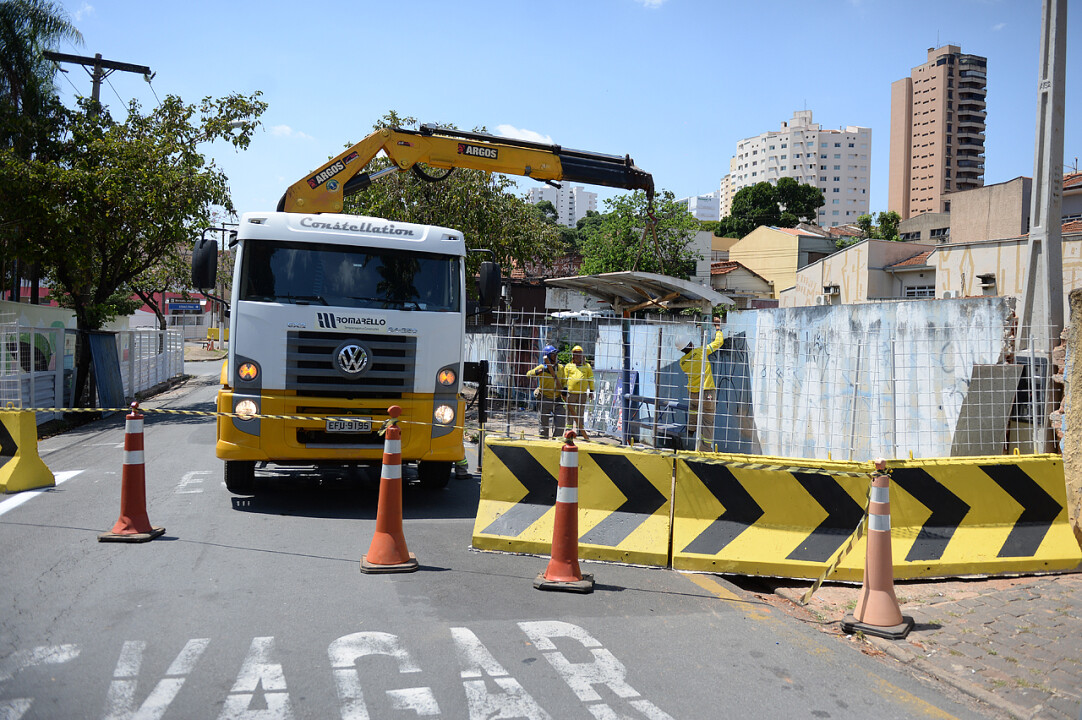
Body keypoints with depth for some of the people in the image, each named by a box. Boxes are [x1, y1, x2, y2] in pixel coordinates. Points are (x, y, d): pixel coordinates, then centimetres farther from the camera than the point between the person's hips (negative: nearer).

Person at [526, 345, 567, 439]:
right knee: (544, 425, 6)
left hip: (557, 400, 3)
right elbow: (528, 374, -18)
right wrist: (540, 371, -31)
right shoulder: (541, 367, -5)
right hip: (545, 400, -3)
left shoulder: (560, 368, 9)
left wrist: (564, 389, 1)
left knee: (559, 424, -4)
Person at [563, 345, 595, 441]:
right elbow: (564, 379, 11)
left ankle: (579, 430, 10)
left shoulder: (587, 366, 12)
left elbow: (591, 379, 12)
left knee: (580, 412, 6)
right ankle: (569, 429, 7)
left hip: (583, 393, 1)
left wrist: (591, 390, 7)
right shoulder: (568, 366, 8)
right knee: (570, 412, 2)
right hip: (570, 392, -1)